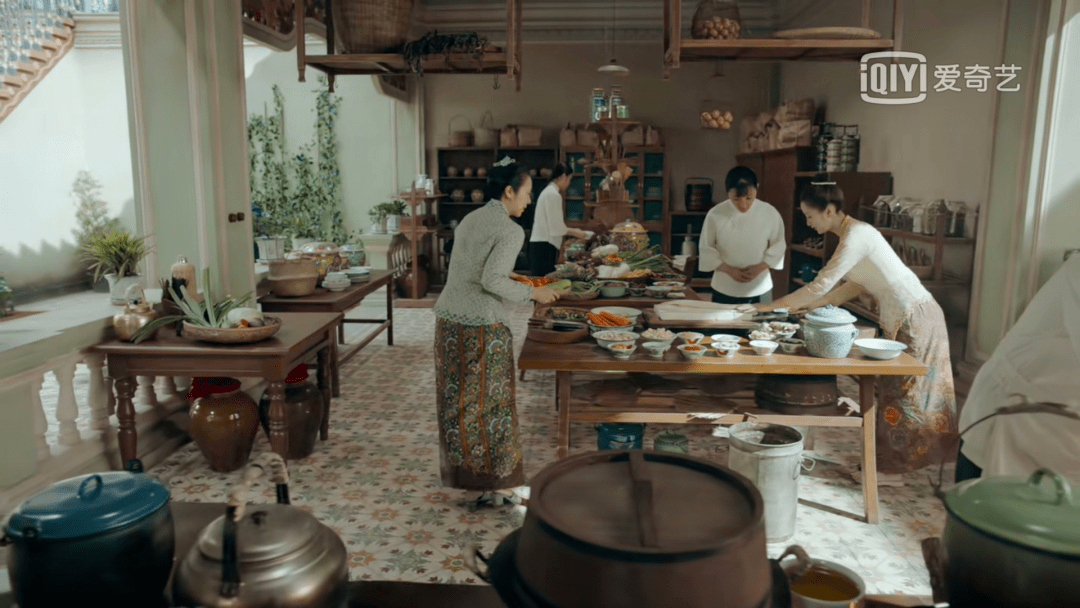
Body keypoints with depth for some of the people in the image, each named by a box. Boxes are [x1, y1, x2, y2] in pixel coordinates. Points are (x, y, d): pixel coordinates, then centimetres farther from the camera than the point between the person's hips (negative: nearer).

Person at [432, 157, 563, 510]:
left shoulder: (470, 220, 14)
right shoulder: (511, 231, -11)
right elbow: (491, 281, -20)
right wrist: (532, 293, -9)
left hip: (448, 319, 8)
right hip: (482, 326, -8)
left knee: (457, 402, 13)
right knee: (489, 404, 5)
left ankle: (469, 484, 26)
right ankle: (496, 483, 17)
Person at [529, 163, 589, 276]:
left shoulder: (548, 192, 17)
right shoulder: (554, 195, -13)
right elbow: (556, 227, -15)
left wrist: (571, 231, 18)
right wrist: (575, 233, -1)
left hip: (538, 244, 10)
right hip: (544, 246, -10)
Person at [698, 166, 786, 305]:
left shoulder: (770, 213, -8)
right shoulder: (715, 215, -11)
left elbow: (778, 247, 2)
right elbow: (706, 249, -4)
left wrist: (760, 267, -14)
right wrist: (729, 270, -16)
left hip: (759, 289, 1)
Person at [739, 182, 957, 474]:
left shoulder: (856, 235, -21)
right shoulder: (852, 233, 8)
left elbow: (821, 285, -25)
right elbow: (856, 285, 13)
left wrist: (768, 306, -21)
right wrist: (808, 305, 9)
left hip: (914, 316, -9)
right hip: (902, 317, 9)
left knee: (906, 393, 2)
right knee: (899, 390, 14)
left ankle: (901, 461, 15)